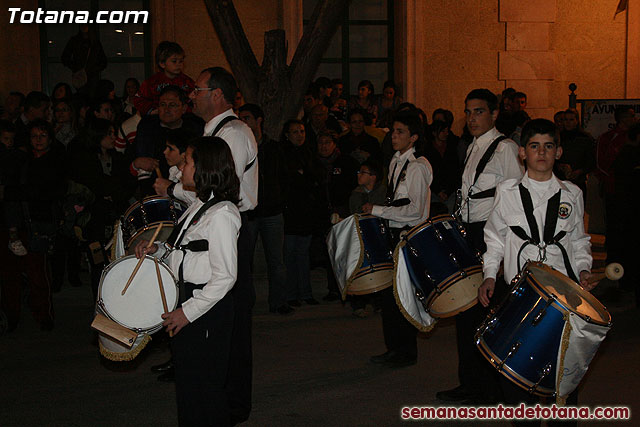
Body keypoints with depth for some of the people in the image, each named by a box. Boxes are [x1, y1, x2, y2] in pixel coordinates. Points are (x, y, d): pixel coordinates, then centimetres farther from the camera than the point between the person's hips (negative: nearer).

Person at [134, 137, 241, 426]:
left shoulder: (221, 213, -20)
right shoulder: (199, 205, 10)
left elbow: (225, 277, -22)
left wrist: (188, 312, -19)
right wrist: (158, 250, 6)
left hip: (208, 313, -10)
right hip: (188, 305, 10)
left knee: (203, 389, 0)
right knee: (186, 383, 18)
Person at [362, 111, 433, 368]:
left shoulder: (418, 166, -13)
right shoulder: (396, 162, 13)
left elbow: (415, 210, -21)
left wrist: (377, 210, -18)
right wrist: (378, 214, 11)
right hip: (393, 234, 9)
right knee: (386, 291, 12)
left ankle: (406, 352, 8)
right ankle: (393, 347, 24)